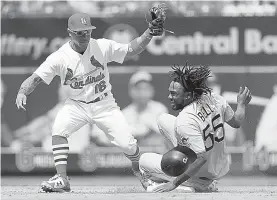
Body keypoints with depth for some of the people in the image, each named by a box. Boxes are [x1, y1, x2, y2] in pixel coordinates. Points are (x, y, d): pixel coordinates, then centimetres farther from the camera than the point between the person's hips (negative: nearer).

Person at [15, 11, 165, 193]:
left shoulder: (102, 46, -13)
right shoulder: (60, 57, -17)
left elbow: (131, 50, -6)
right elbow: (35, 78, -20)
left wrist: (149, 34, -22)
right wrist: (22, 92, -40)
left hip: (104, 104, 0)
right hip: (77, 105, 0)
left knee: (127, 144, -9)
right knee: (58, 130, -28)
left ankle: (139, 169, 26)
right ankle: (62, 179, -22)